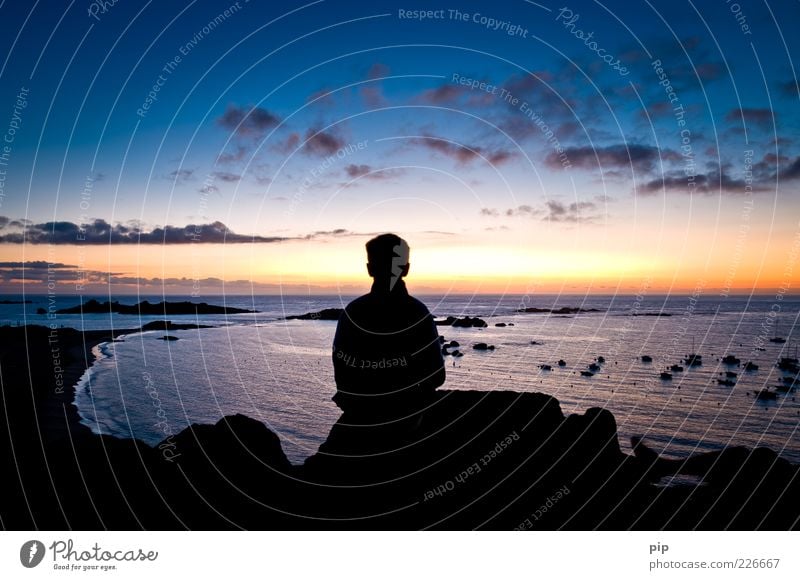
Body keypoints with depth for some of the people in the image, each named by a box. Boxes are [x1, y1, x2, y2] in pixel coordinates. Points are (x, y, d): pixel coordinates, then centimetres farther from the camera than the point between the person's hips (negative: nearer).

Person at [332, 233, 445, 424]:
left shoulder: (351, 313, -16)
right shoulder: (418, 314, -18)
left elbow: (341, 375, -9)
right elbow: (436, 376, -13)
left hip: (360, 412, 1)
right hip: (406, 412, -1)